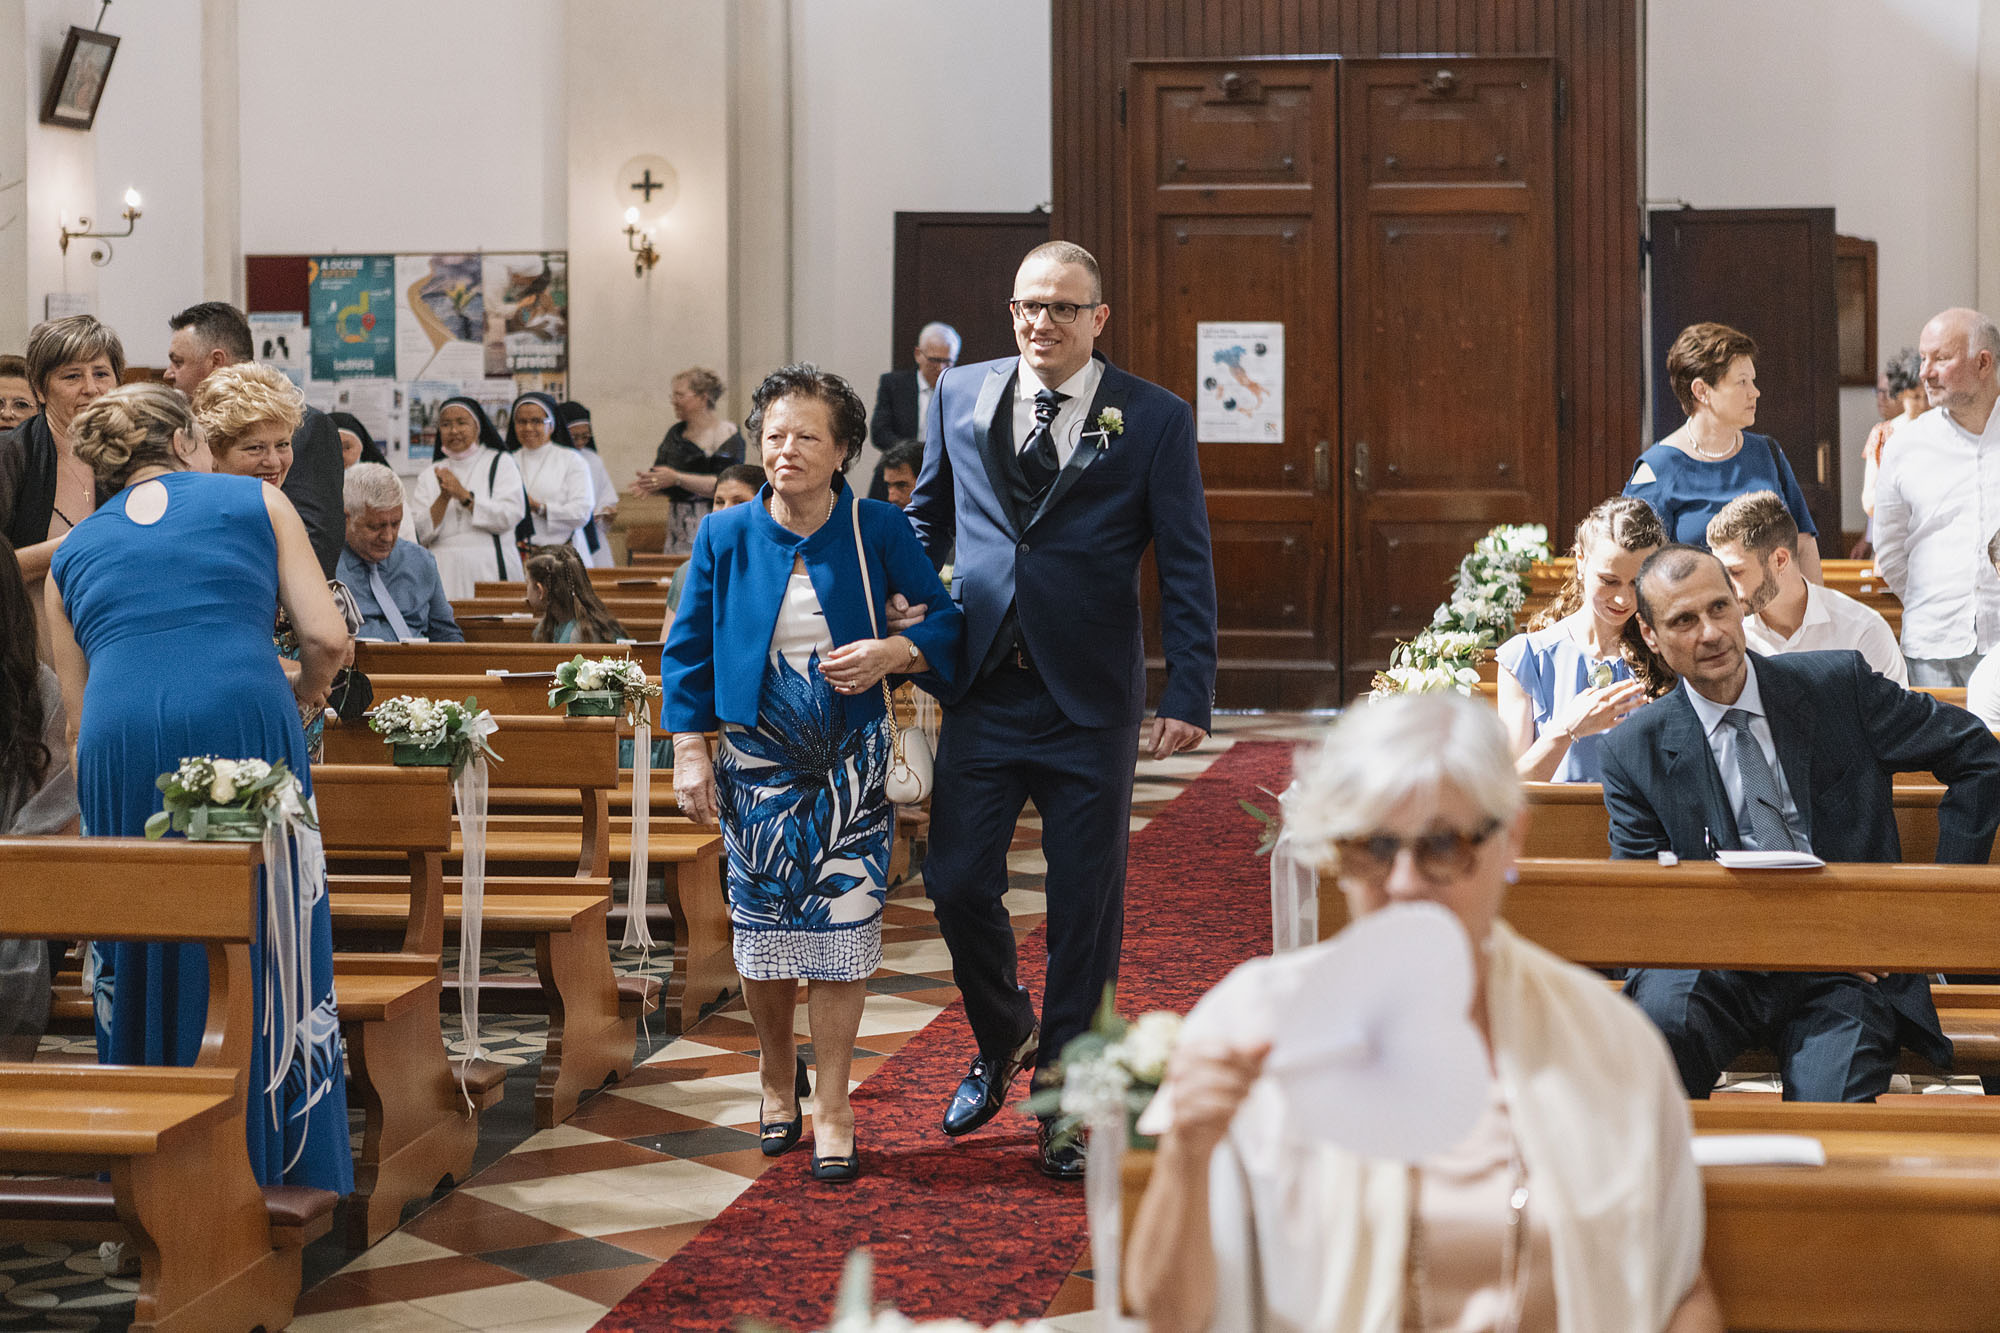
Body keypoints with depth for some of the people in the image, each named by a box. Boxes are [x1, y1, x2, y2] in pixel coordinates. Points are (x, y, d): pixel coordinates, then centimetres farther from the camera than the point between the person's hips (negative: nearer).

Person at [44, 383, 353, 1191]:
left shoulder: (72, 554, 24)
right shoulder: (256, 502, 17)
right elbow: (329, 638, 7)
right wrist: (303, 697, 27)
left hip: (119, 751, 2)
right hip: (242, 729, -2)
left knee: (142, 968, 14)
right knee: (267, 956, 8)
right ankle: (286, 1171, 13)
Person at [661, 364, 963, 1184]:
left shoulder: (877, 531, -5)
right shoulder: (725, 537, -2)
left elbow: (946, 620, 1)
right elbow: (686, 650, 4)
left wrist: (893, 653, -18)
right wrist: (690, 752, -1)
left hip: (849, 762, -1)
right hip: (757, 760, 1)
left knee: (841, 928, -3)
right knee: (762, 932, 7)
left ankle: (831, 1105, 10)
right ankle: (777, 1076, 33)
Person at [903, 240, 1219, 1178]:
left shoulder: (1154, 420, -2)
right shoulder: (960, 397, 7)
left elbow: (1187, 567, -3)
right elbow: (927, 515, 22)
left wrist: (1189, 695, -9)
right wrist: (903, 603, 9)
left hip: (1091, 705, -2)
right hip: (983, 691, 2)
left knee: (1084, 906, 5)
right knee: (957, 882, 0)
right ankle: (1003, 1041, 29)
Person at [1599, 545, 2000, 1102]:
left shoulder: (1839, 684, 4)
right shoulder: (1634, 751, 4)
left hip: (1850, 970, -1)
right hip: (1720, 967, 1)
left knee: (1830, 1113, -30)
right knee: (1661, 1010, -33)